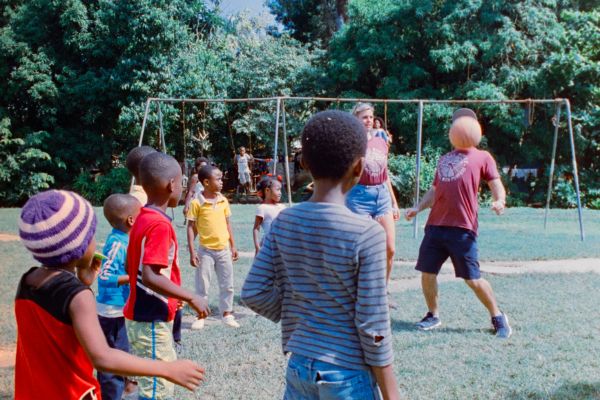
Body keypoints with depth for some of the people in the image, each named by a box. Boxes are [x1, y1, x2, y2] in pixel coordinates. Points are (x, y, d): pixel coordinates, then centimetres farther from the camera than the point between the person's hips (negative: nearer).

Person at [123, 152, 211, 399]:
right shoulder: (160, 224, -21)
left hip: (144, 315, 10)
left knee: (167, 379, 21)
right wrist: (190, 298, -24)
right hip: (151, 321, -9)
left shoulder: (143, 219, 7)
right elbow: (150, 276, -30)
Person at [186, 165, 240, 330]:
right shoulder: (197, 203, -11)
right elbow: (191, 228, -8)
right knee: (202, 285, 4)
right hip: (206, 250, -4)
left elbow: (227, 224, 10)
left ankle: (227, 314, 24)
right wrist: (192, 252, -12)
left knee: (227, 284, 11)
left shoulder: (223, 201, 2)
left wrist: (233, 246, 10)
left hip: (224, 249, 4)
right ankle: (200, 316, 16)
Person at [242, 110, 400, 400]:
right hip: (348, 375, -5)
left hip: (298, 366, 5)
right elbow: (373, 327, -15)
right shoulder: (367, 234, -18)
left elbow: (254, 293, -1)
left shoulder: (284, 222, -3)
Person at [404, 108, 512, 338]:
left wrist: (499, 201, -22)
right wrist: (418, 208, 15)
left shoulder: (482, 157, 8)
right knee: (427, 272, 6)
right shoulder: (445, 159, 23)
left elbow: (496, 185, -1)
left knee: (473, 278, -5)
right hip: (435, 225, 6)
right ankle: (433, 315, 25)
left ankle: (497, 317, 14)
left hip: (463, 227, -5)